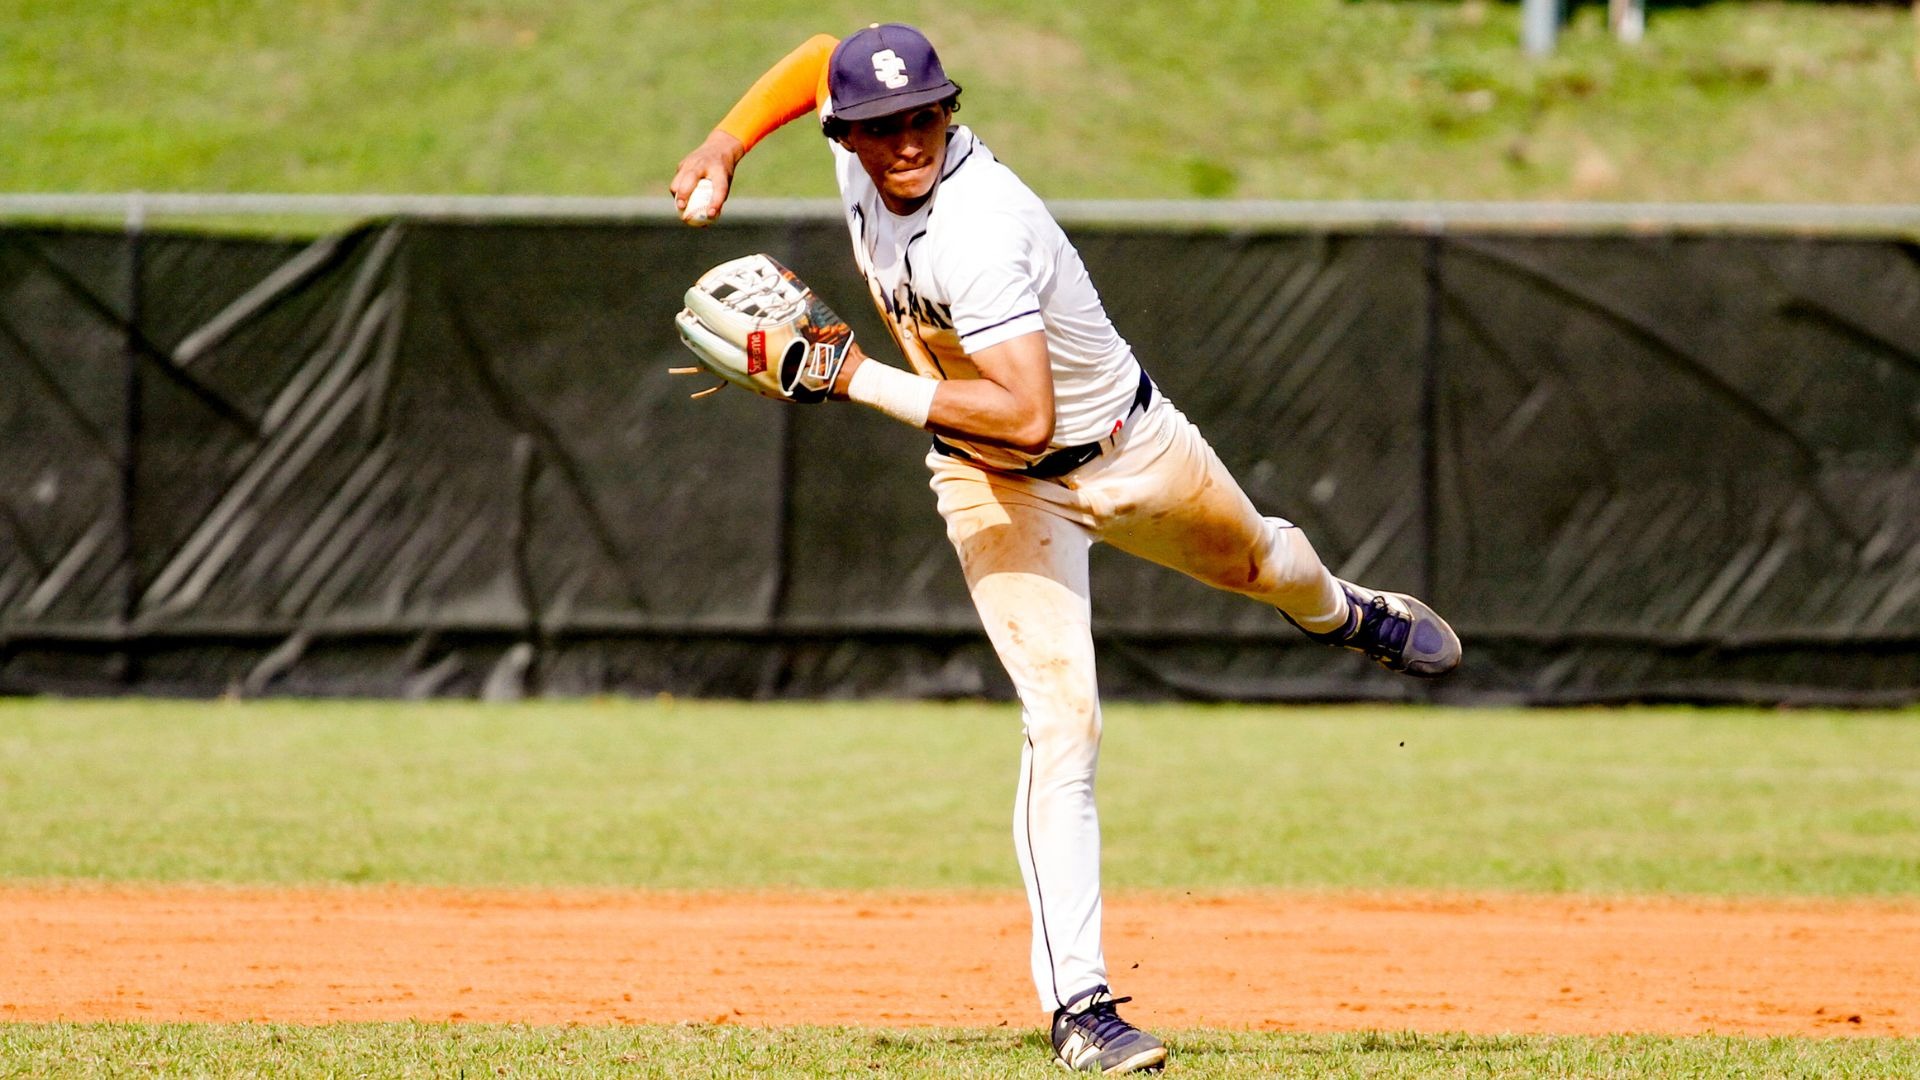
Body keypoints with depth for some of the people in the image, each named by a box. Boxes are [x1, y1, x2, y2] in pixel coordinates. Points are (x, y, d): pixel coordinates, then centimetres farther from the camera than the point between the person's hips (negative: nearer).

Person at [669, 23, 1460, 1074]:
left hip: (1129, 446, -3)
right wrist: (722, 146, -6)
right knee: (1061, 717, -14)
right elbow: (817, 58, 6)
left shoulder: (977, 232, -38)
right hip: (994, 489, 3)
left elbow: (1027, 418, -45)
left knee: (1258, 562, 28)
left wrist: (857, 380, -41)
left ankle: (1342, 611, 67)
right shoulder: (862, 156, -18)